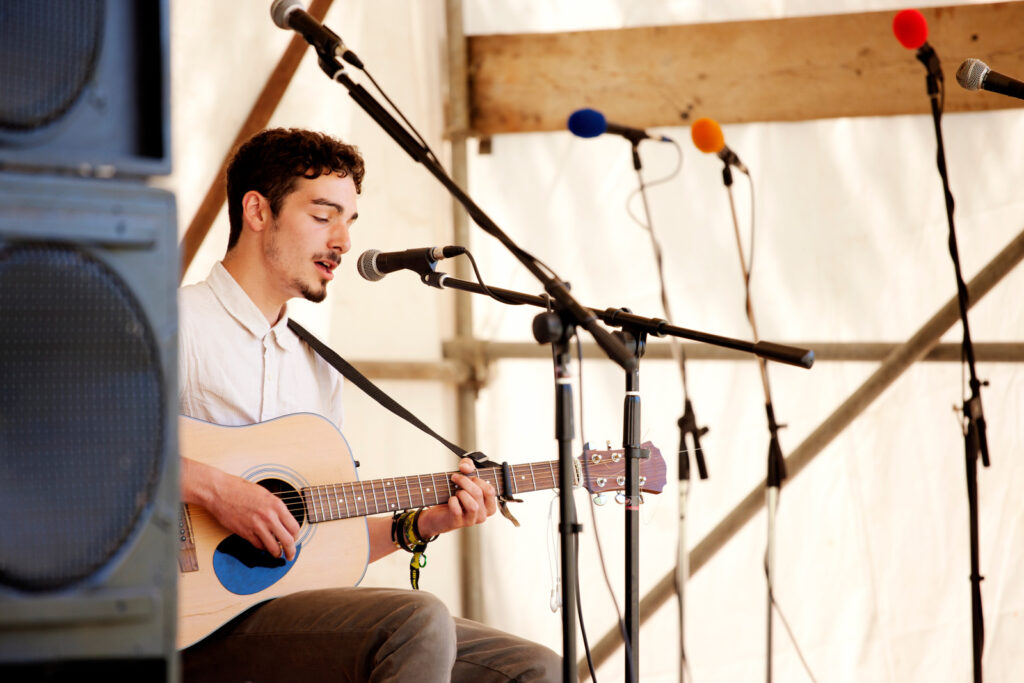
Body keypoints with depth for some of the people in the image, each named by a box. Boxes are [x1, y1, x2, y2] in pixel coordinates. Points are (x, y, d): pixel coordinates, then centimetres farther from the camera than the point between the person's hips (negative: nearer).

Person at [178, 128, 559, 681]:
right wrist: (211, 487, -24)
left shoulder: (317, 366, 22)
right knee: (415, 624, -31)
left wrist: (423, 523, 9)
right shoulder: (179, 323, -4)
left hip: (296, 606, 8)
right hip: (203, 624, -8)